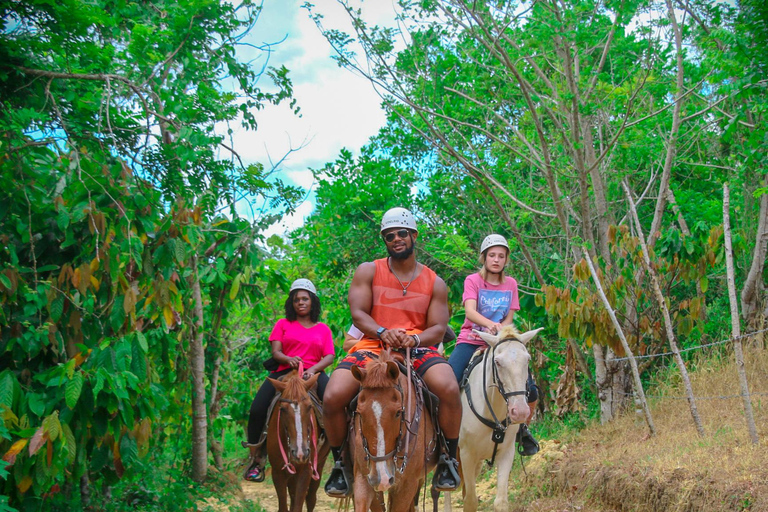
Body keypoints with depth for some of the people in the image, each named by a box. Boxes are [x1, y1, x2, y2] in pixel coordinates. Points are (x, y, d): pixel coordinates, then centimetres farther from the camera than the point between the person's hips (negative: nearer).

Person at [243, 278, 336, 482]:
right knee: (257, 410, -22)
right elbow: (275, 352, 5)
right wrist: (288, 359, -19)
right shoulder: (283, 324, 18)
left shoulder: (323, 329, 19)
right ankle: (256, 459, -5)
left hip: (313, 373, -1)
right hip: (284, 372, 1)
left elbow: (329, 356, 6)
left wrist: (314, 368, -16)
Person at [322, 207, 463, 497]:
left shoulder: (434, 283, 11)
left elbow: (438, 329, 5)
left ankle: (448, 460, -5)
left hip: (418, 348, 0)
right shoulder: (368, 272, 9)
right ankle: (340, 462, 4)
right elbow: (358, 313, -1)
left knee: (450, 389, -31)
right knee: (333, 397, -25)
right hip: (372, 346, 0)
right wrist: (382, 332, -21)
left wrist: (414, 339, -18)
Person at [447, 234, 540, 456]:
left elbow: (509, 319, 4)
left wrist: (496, 334, -15)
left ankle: (523, 430, 18)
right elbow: (470, 311, -19)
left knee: (531, 391, -10)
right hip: (470, 341, -3)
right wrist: (490, 324, -38)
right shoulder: (472, 280, -2)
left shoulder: (511, 284, 9)